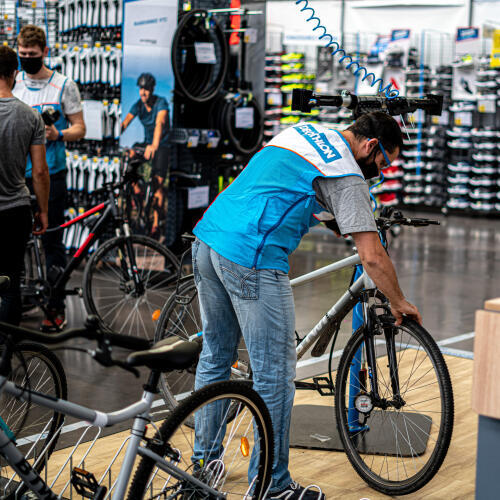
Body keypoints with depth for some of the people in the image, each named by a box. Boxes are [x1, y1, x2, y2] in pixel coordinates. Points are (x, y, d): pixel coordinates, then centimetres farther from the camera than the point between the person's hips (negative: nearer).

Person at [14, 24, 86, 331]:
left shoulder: (64, 86, 0)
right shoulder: (11, 85, 10)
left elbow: (79, 128, 1)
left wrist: (57, 135, -18)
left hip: (51, 174, -3)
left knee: (52, 242, -1)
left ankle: (56, 308, 7)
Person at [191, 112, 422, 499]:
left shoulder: (303, 131, 20)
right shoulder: (347, 176, -5)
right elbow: (372, 257, -9)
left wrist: (334, 216, 42)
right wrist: (399, 303, 7)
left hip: (206, 238, 9)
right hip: (252, 261, -9)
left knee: (215, 356, 21)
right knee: (275, 377, 1)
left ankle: (204, 459, 33)